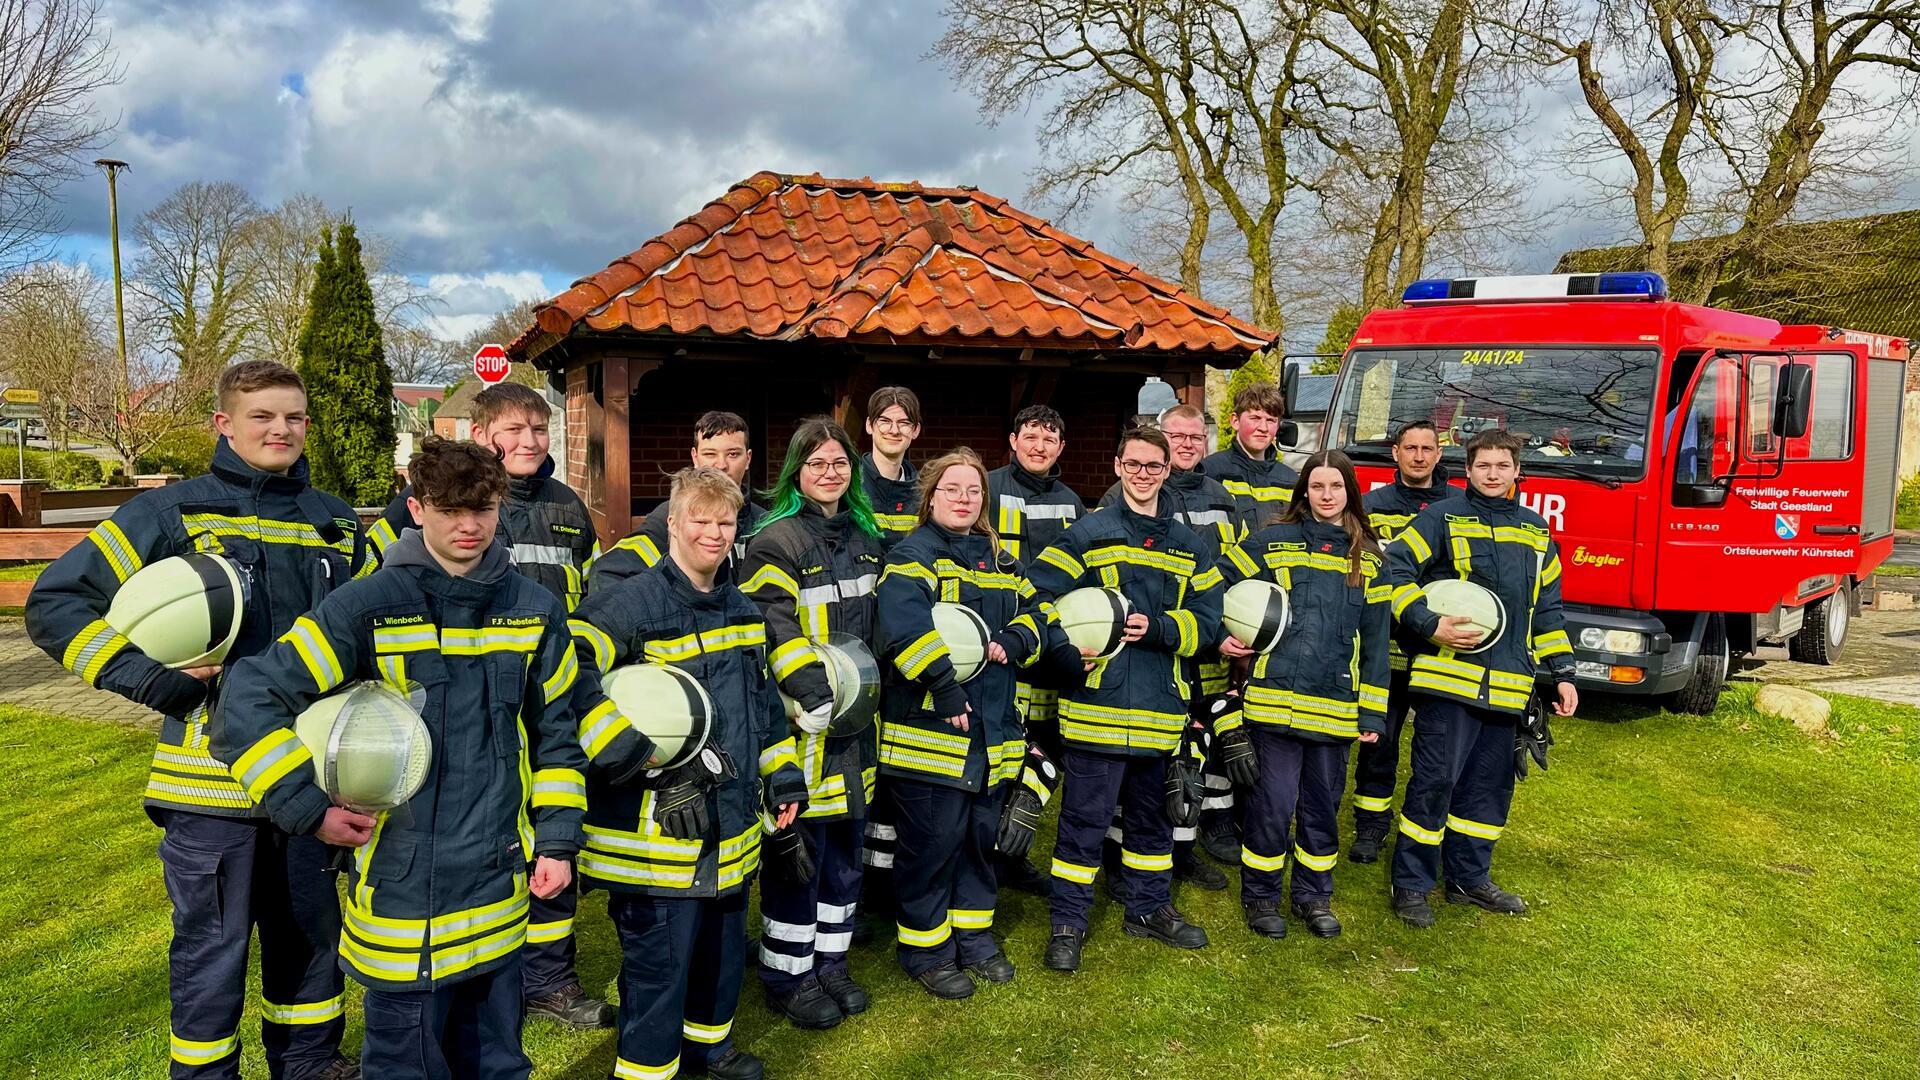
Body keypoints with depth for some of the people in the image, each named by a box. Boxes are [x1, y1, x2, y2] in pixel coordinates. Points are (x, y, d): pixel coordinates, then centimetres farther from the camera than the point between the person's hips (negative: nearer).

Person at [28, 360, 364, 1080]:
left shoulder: (336, 526, 9)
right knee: (212, 941, 7)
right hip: (210, 774, -4)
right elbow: (55, 603, -5)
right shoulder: (173, 513, -4)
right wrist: (153, 678, -13)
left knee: (312, 925, 16)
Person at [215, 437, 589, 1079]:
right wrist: (310, 811, -13)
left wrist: (557, 840, 5)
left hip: (500, 885, 4)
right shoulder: (367, 608, -11)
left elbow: (558, 733, 9)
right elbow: (247, 703, -10)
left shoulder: (535, 611, 1)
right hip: (402, 890, -3)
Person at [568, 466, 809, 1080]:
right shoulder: (633, 604, -15)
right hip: (657, 830, -8)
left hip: (731, 824, 8)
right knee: (658, 961, 3)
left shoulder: (743, 611, 11)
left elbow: (764, 700, 20)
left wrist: (781, 774, 16)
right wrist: (618, 741, -29)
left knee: (725, 946, 23)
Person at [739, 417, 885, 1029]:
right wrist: (814, 696, -28)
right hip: (804, 724, -7)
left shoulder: (865, 537, 13)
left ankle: (830, 962, 31)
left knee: (845, 847, 16)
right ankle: (787, 978, 17)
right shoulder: (776, 541, -11)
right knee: (799, 850, 1)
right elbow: (775, 628, -20)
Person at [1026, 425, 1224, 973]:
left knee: (1152, 814, 18)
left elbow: (1206, 622, 4)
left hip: (1160, 707, 4)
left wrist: (1155, 629, -13)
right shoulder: (1087, 534, 0)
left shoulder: (1189, 546, 11)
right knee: (1085, 817, 1)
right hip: (1096, 703, -4)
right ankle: (1068, 923, 14)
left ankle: (1150, 907, 35)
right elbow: (1039, 595, -5)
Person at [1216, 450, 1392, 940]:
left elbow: (1375, 641, 8)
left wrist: (1372, 713, 4)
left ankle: (1314, 896, 30)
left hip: (1336, 708, 3)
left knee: (1323, 803, 12)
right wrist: (1220, 635, -4)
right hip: (1275, 699, -2)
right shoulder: (1273, 542, 1)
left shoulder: (1369, 559, 8)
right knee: (1273, 802, 0)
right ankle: (1260, 896, 19)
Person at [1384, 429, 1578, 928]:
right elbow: (1394, 570, -7)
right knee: (1435, 780, -5)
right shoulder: (1442, 518, -1)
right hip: (1449, 677, -6)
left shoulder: (1536, 531, 17)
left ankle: (1469, 878, 27)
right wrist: (1431, 626, -17)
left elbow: (1548, 609, 21)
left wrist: (1562, 674, 16)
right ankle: (1411, 884, 6)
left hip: (1506, 685, 6)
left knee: (1490, 784, 12)